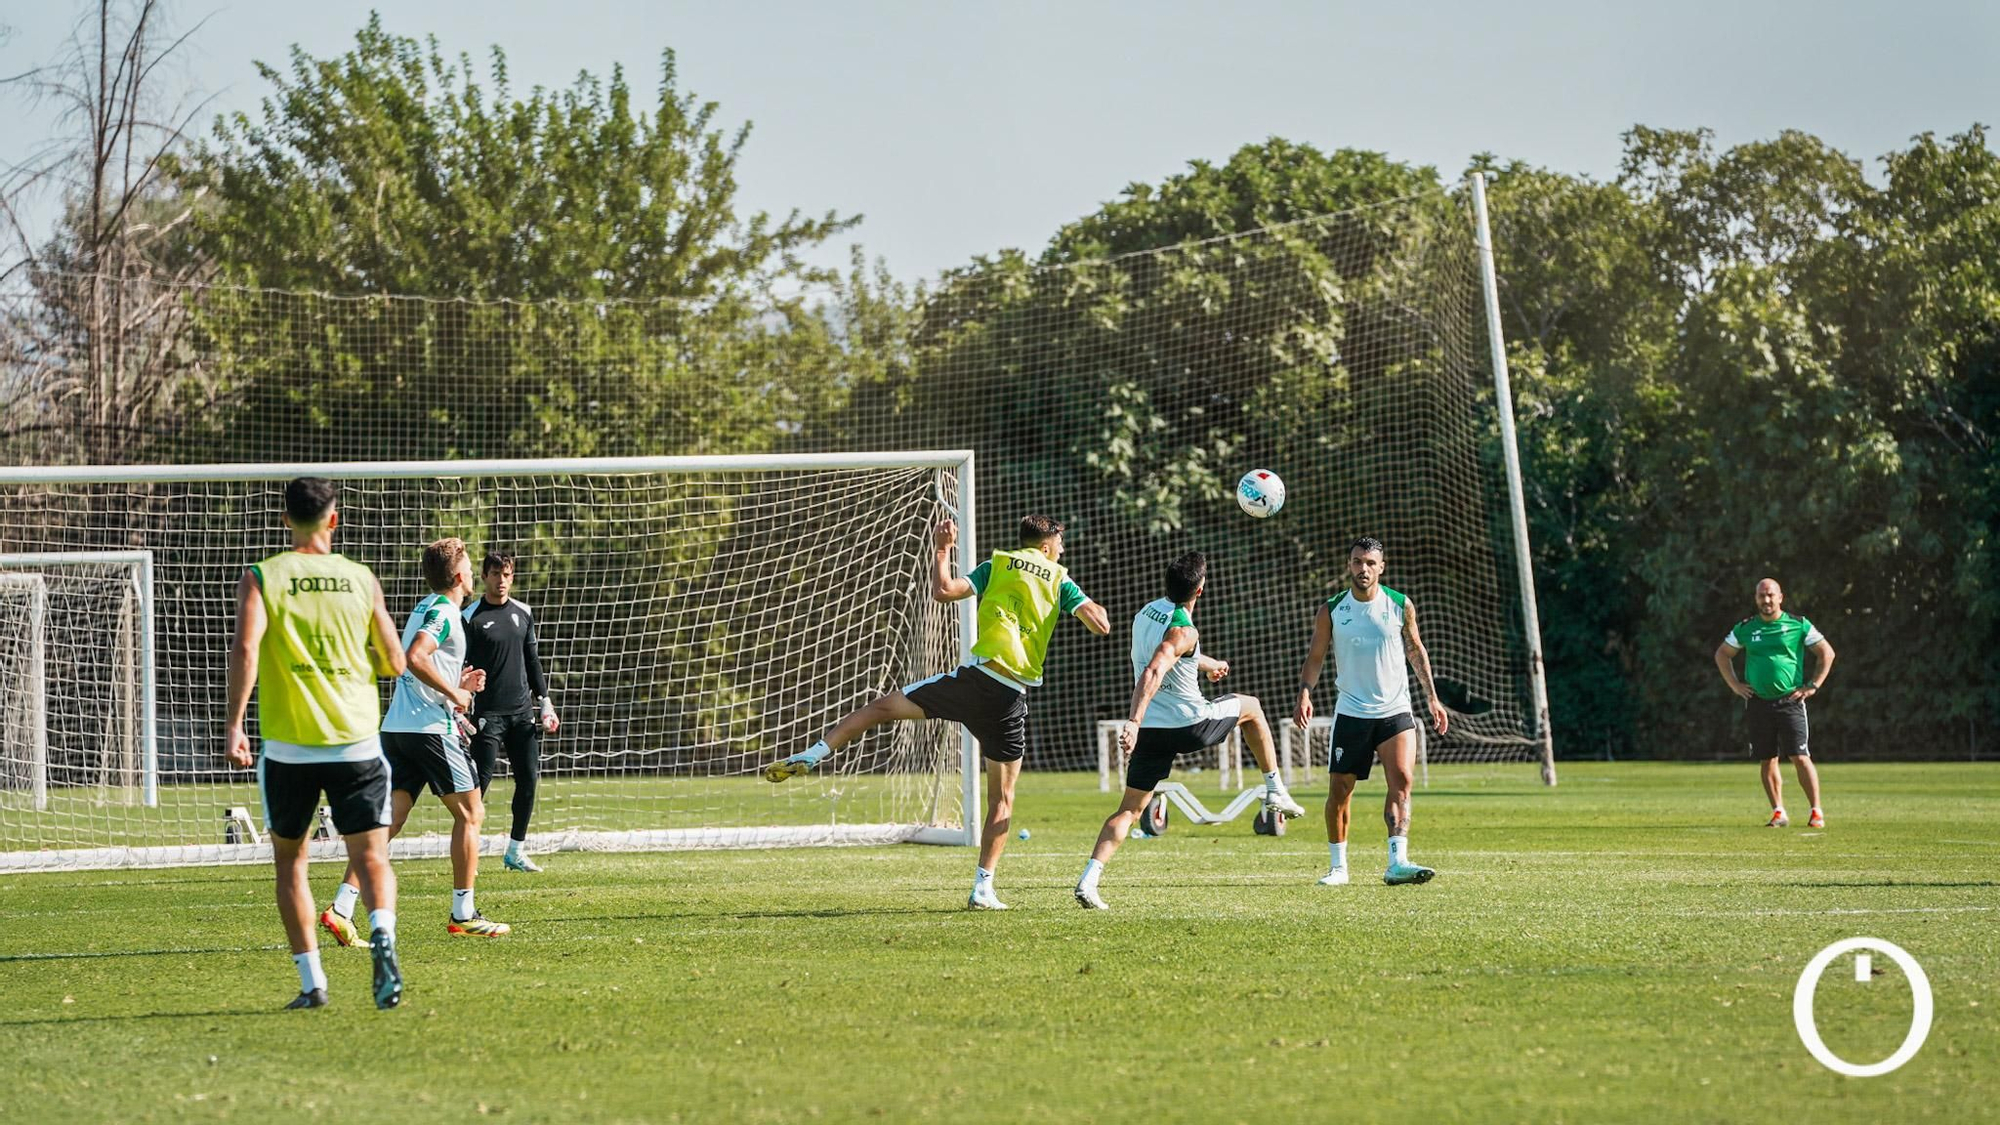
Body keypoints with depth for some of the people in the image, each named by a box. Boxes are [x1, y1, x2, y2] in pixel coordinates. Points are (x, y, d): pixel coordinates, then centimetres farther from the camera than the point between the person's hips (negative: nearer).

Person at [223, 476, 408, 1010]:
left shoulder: (261, 578, 0)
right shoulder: (361, 579, 6)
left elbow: (245, 649, -15)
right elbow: (394, 662, 11)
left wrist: (234, 726, -12)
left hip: (288, 746, 0)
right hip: (357, 741, 0)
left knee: (290, 860, 14)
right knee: (371, 857, 0)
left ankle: (312, 981, 10)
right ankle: (383, 935, -30)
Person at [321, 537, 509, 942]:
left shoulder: (425, 608, 21)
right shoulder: (444, 613, -10)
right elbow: (415, 657, -26)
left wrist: (458, 684, 21)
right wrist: (454, 693, -16)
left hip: (396, 727, 9)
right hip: (431, 728, -9)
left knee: (388, 821, 3)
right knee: (470, 813, 4)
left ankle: (341, 908, -9)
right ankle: (463, 915, 6)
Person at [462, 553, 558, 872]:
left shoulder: (523, 613, 11)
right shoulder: (471, 618, -5)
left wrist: (544, 701, 14)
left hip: (523, 713, 5)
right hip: (488, 713, -5)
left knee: (529, 780, 2)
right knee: (480, 782, -10)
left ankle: (516, 852, 12)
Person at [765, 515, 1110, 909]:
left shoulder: (997, 565, 9)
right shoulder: (1059, 579, 11)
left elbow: (944, 591, -3)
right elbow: (1100, 624, 3)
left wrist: (941, 551, 12)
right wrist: (1095, 608, 26)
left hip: (975, 677, -1)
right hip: (1011, 699, 1)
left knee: (883, 707, 11)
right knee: (1002, 798, 9)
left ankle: (811, 755, -2)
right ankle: (984, 887, 4)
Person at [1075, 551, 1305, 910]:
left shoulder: (1148, 612, 9)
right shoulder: (1183, 631, -18)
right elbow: (1152, 674, -33)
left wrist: (1209, 664, 49)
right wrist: (1133, 722, -42)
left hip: (1151, 729, 6)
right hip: (1188, 723, -6)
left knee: (1129, 809, 6)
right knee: (1250, 706, 22)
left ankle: (1088, 880, -11)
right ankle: (1275, 791, 25)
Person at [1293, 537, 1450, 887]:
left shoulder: (1400, 606, 0)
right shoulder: (1331, 611, -2)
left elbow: (1416, 651, 13)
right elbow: (1315, 657, 4)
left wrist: (1432, 698, 12)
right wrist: (1304, 693, -12)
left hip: (1395, 710, 0)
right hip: (1351, 713, 0)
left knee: (1401, 780, -17)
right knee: (1340, 789, 3)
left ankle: (1397, 862, -24)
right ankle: (1338, 865, 17)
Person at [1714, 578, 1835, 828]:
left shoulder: (1798, 625, 0)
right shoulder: (1746, 628, 8)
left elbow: (1827, 653, 6)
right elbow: (1722, 654, 21)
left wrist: (1813, 686, 0)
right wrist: (1734, 685, 11)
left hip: (1790, 701, -3)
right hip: (1757, 702, 3)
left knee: (1800, 757, -10)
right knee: (1768, 760, 5)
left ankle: (1816, 812, -6)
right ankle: (1778, 813, 12)